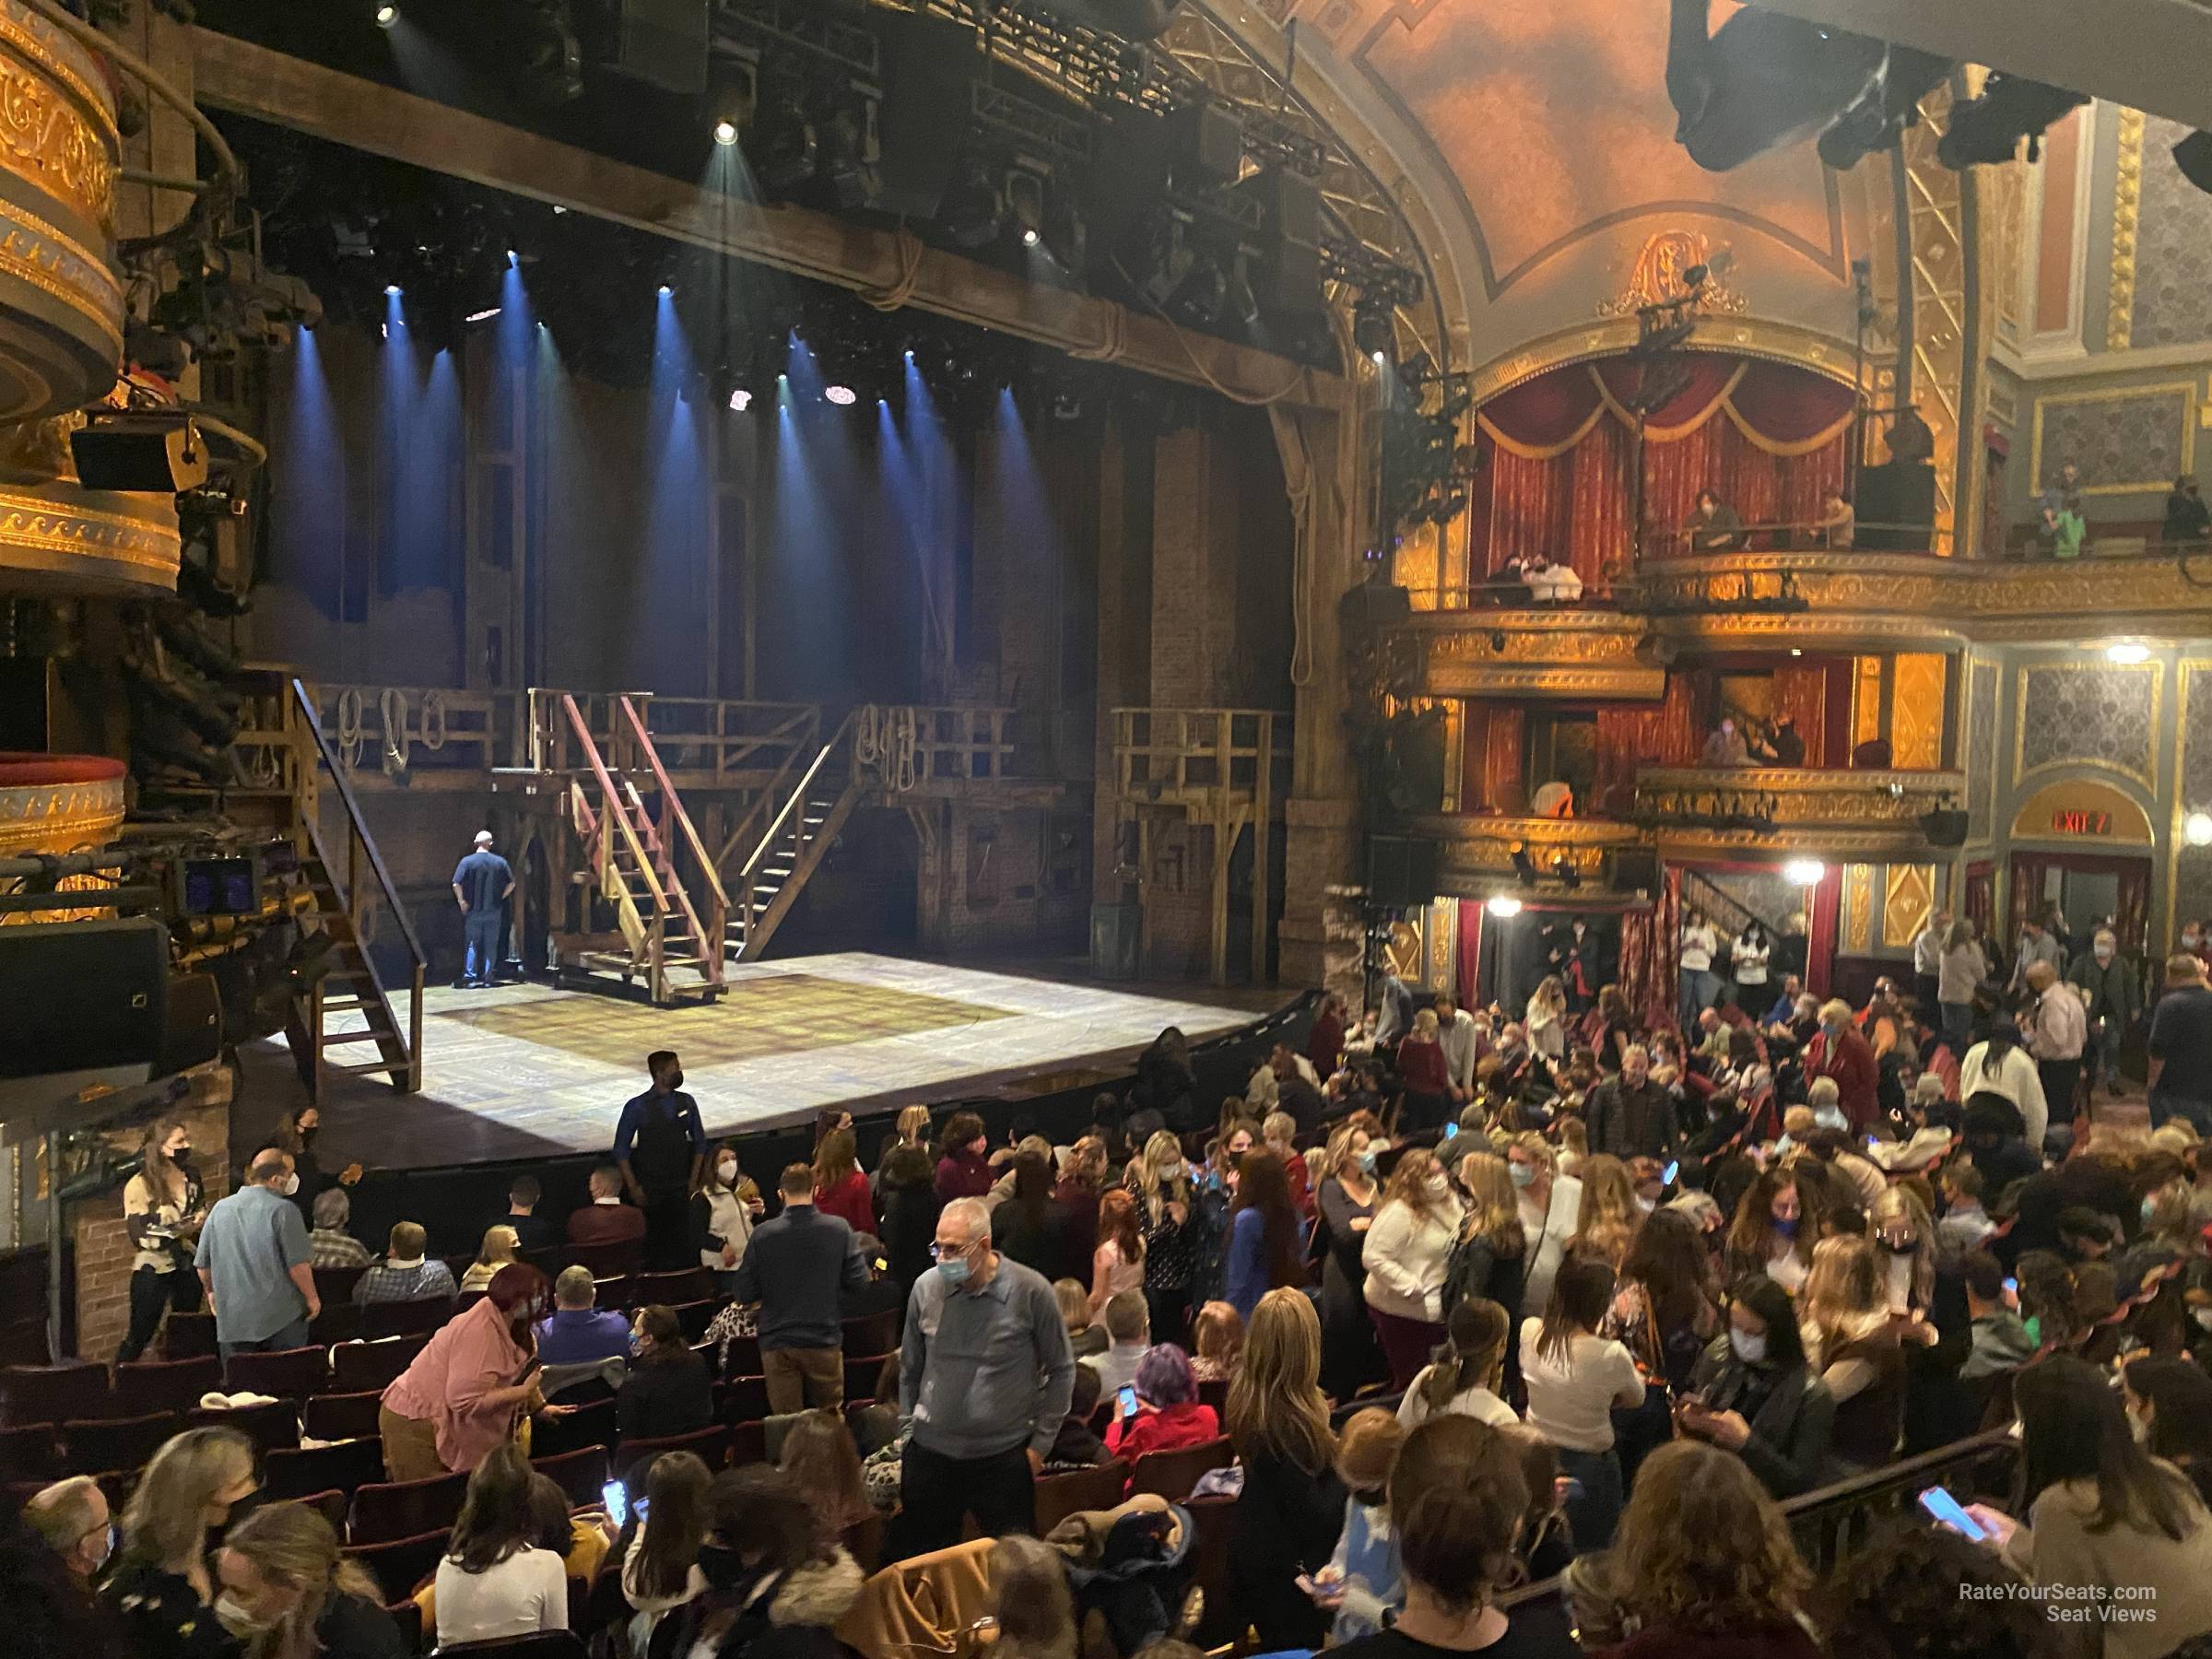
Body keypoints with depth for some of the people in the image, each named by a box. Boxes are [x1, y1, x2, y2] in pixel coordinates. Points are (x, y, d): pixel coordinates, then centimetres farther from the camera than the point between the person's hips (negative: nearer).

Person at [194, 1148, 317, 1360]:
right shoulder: (282, 1209, -13)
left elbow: (203, 1264, 11)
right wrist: (311, 1297, 0)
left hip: (232, 1321, 4)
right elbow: (299, 1264, -15)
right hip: (282, 1318, -4)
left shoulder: (220, 1209, 4)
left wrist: (212, 1291, 29)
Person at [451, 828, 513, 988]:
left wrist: (462, 902, -2)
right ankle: (487, 979, 8)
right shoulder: (500, 862, -1)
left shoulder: (467, 861, -8)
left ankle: (470, 978, -2)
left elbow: (457, 885, -14)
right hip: (494, 911, 1)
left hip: (473, 910, -1)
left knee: (472, 944, 5)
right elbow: (511, 883, 1)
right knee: (491, 945, 7)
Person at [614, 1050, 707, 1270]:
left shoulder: (686, 1102, 1)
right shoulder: (637, 1107, -10)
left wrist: (693, 1180, 7)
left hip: (680, 1187, 3)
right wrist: (632, 1187, -6)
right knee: (650, 1242, 1)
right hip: (648, 1189, -3)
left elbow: (699, 1142, 11)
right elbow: (621, 1149, -4)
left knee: (680, 1240, 0)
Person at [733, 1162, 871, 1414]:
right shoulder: (839, 1229, -9)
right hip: (824, 1340, 1)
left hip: (777, 1343, 0)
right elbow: (858, 1281, -5)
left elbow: (744, 1294, -7)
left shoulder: (763, 1234, -11)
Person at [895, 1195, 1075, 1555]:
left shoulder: (1031, 1291, -11)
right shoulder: (926, 1287, -3)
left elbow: (1060, 1371, 0)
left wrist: (1041, 1442, -2)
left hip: (1004, 1456, -2)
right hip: (930, 1454, 3)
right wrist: (906, 1431, 11)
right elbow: (910, 1369, 11)